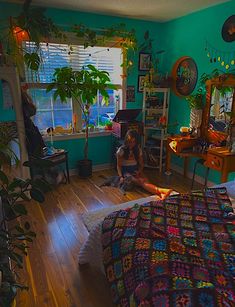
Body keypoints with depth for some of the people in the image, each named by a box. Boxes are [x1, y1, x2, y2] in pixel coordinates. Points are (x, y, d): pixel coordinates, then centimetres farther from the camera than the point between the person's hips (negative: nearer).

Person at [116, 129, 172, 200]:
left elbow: (141, 164, 11)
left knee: (145, 180, -31)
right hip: (126, 171, -4)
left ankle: (159, 193, -58)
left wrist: (139, 171, -10)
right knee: (141, 181, -33)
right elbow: (118, 165, -4)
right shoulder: (121, 150, -6)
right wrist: (121, 177, -19)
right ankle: (160, 190, -59)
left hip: (135, 170, 4)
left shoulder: (138, 150, 4)